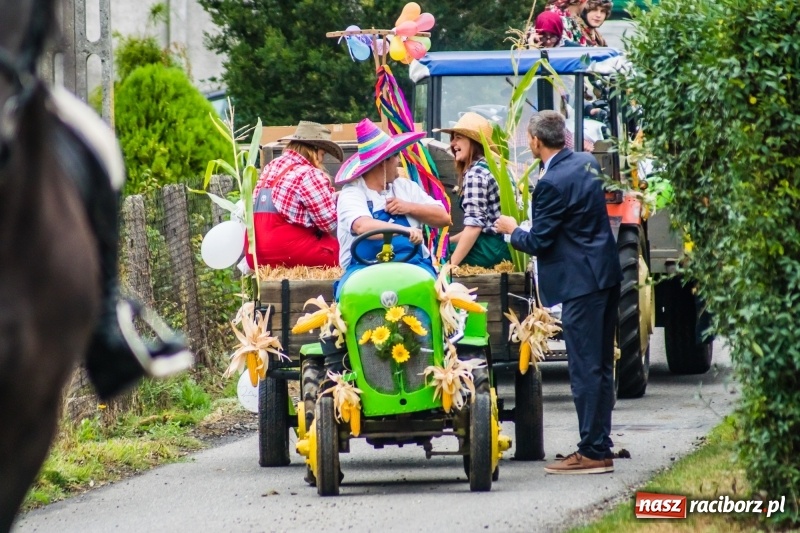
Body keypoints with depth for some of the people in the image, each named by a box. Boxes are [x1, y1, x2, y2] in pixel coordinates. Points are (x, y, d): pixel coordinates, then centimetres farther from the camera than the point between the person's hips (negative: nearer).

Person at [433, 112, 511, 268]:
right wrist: (448, 240, 19)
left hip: (492, 248, -10)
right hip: (502, 244, 10)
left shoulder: (474, 174, -13)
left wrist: (451, 264, -18)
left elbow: (474, 225, -20)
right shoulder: (490, 167, 16)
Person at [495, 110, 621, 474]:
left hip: (581, 281, -9)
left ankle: (592, 453, -4)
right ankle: (600, 446, 19)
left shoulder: (552, 183, -18)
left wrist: (512, 231, 6)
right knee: (600, 365, 13)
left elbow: (538, 242, -13)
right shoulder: (586, 163, 9)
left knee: (585, 368, -5)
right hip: (606, 274, 9)